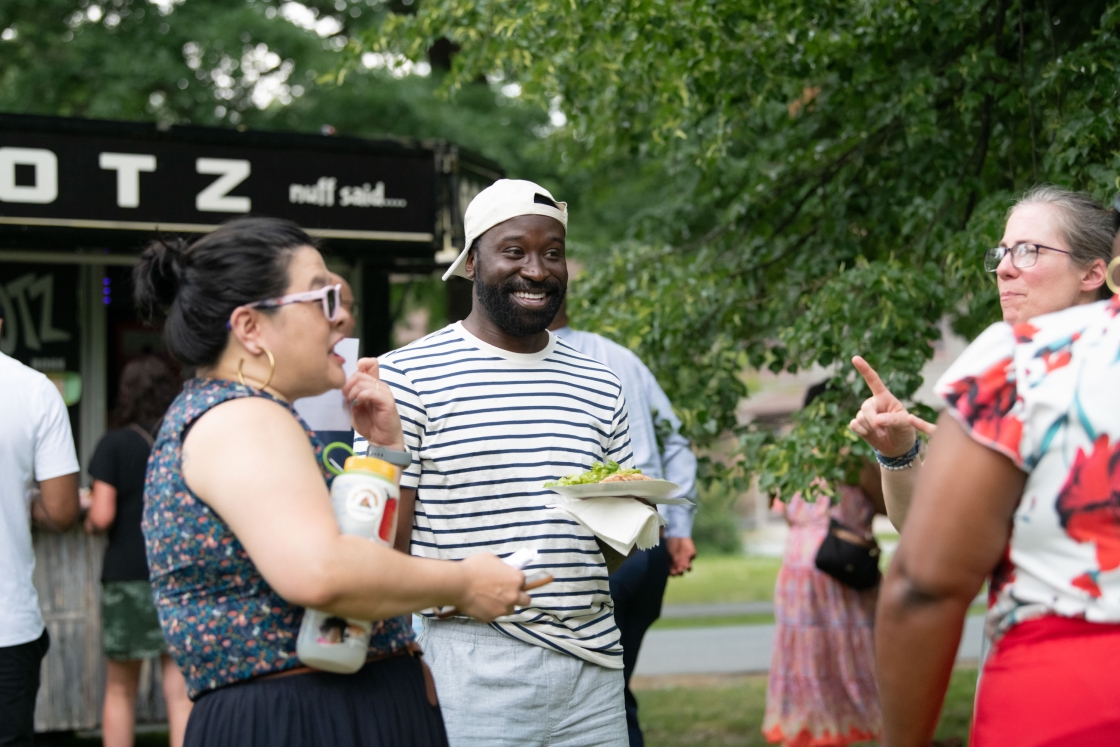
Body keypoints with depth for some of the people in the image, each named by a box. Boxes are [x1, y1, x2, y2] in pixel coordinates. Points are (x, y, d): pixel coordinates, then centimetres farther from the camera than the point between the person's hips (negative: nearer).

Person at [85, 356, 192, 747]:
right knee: (181, 692, 1)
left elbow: (102, 515, -10)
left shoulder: (114, 444, -5)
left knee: (120, 690, 15)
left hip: (127, 575, -1)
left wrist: (89, 520, 12)